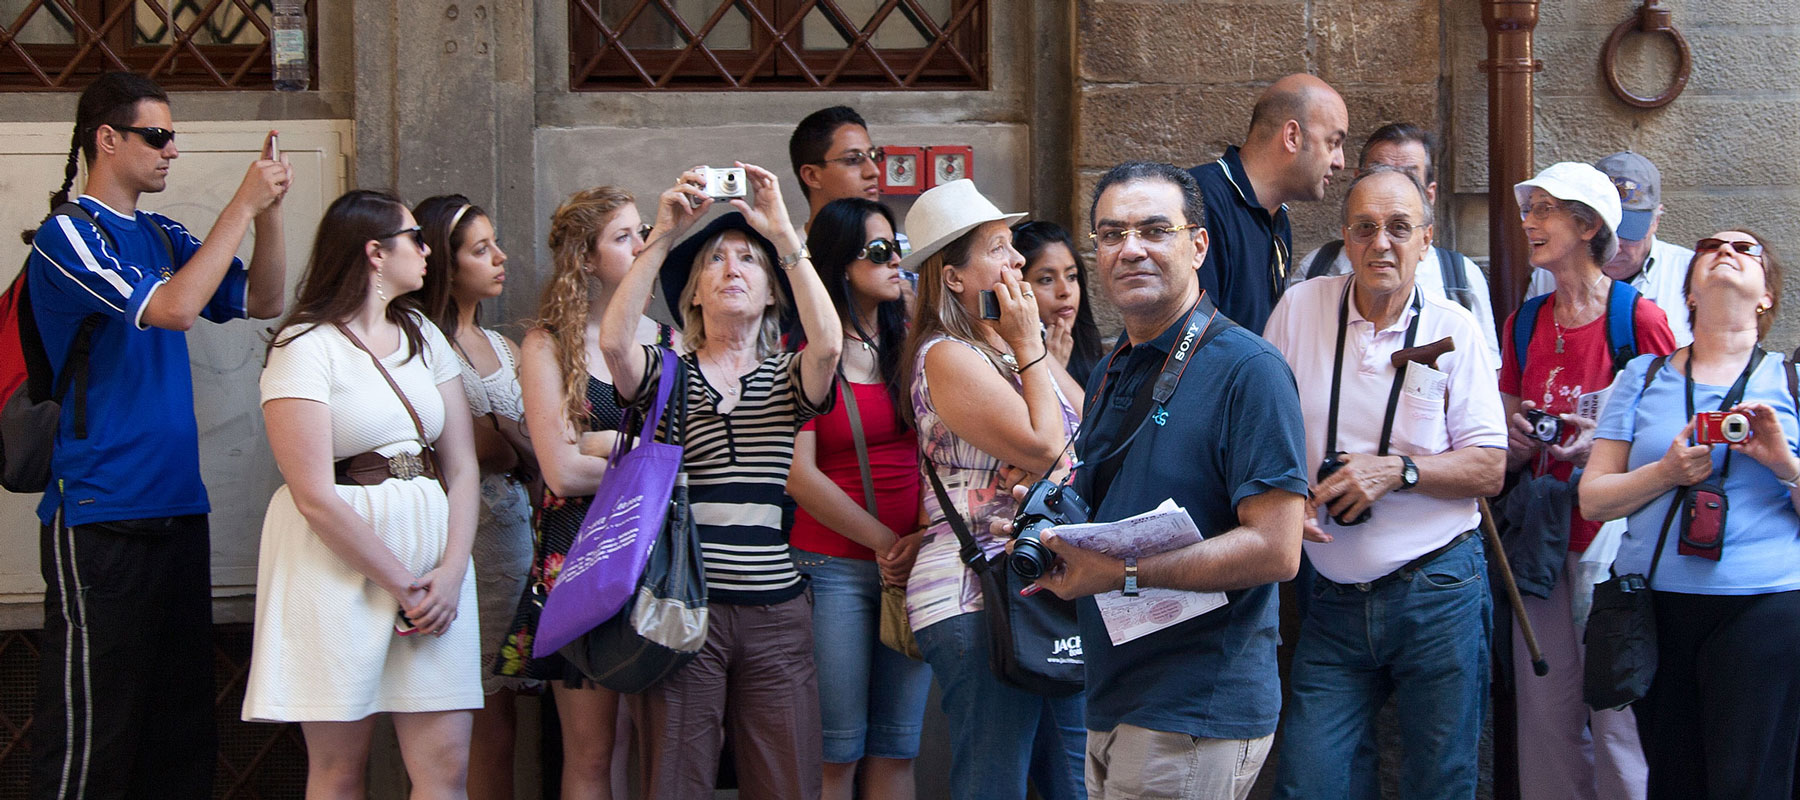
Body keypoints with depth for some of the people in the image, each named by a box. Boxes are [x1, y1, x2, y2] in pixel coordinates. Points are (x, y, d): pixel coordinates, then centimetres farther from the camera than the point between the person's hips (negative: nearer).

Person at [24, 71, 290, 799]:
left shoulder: (163, 237, 14)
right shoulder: (67, 234, -8)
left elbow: (263, 300, 15)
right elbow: (173, 306, -20)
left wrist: (268, 211, 0)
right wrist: (242, 206, -15)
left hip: (178, 507, 8)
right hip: (100, 514, -8)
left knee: (183, 720, 10)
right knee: (93, 727, -6)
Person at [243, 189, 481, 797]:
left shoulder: (424, 336, 15)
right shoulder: (306, 347, -6)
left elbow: (461, 466, 10)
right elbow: (314, 495, -13)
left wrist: (451, 570, -5)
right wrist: (402, 585, -10)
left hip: (431, 557, 6)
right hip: (340, 565, -5)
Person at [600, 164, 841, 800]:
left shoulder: (788, 378, 13)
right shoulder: (667, 375, 10)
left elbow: (827, 342, -10)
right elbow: (614, 338, -12)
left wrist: (784, 233, -10)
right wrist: (664, 234, -12)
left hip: (775, 609, 2)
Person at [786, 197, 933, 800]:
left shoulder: (910, 347, 12)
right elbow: (798, 475, -9)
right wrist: (886, 543, -9)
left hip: (912, 564, 4)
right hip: (833, 564, -4)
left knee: (897, 747, 4)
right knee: (837, 751, -4)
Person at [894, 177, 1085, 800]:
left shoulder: (1005, 346, 17)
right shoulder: (946, 357, -11)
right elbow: (1043, 446, -18)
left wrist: (1040, 349, 4)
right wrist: (1029, 346, -8)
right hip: (976, 601, -9)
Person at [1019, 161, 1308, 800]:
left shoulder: (1246, 369, -12)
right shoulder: (1110, 375, 15)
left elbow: (1275, 550, -19)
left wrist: (1122, 574, -22)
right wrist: (1056, 542, 4)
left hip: (1195, 720, -8)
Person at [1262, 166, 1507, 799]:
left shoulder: (1454, 330, -1)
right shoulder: (1300, 308, 2)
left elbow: (1489, 469, -1)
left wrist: (1398, 470, -16)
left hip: (1437, 595, -1)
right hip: (1334, 598, 1)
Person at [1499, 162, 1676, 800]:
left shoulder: (1638, 319, -5)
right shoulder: (1523, 324, 12)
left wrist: (1602, 443, -17)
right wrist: (1518, 442, -3)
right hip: (1540, 535, 5)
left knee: (1617, 712, -5)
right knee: (1545, 709, 5)